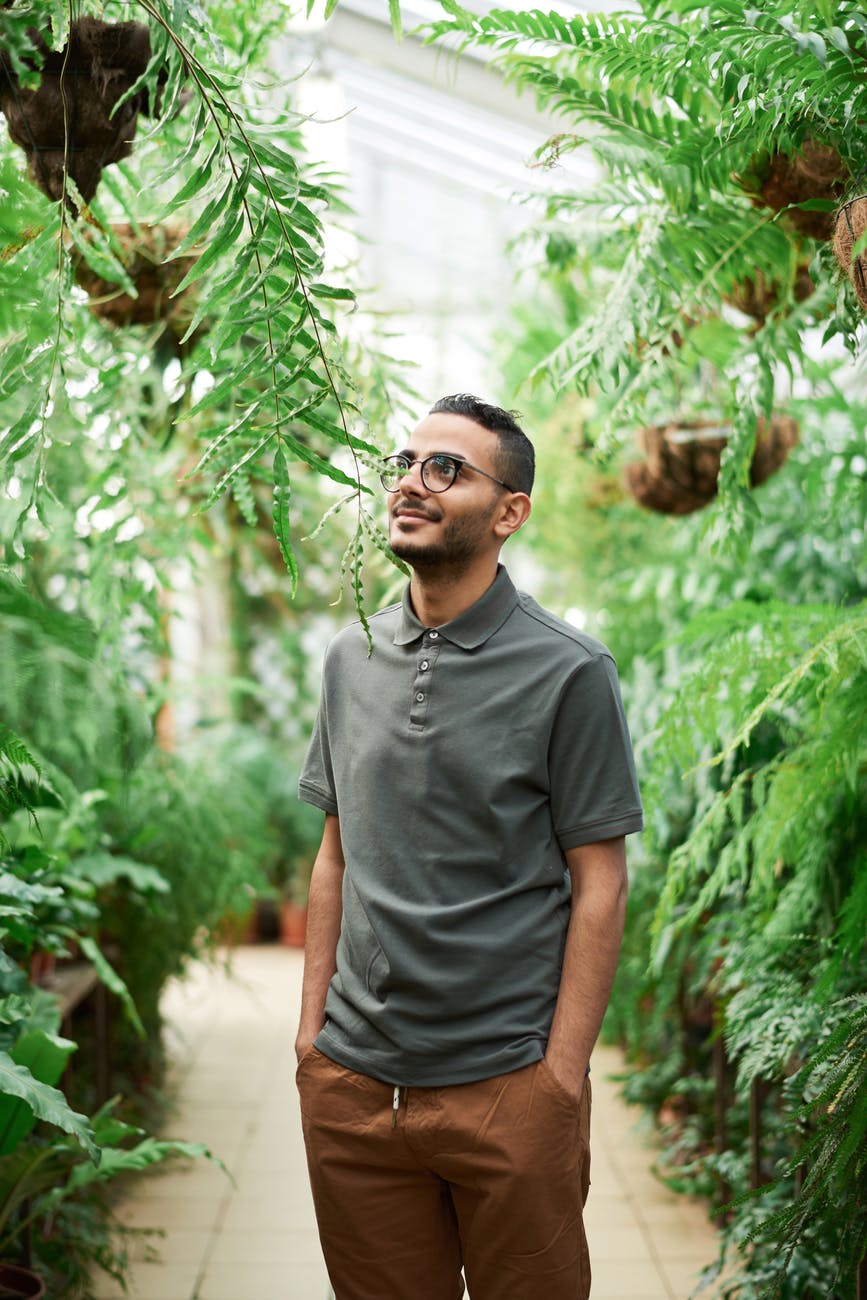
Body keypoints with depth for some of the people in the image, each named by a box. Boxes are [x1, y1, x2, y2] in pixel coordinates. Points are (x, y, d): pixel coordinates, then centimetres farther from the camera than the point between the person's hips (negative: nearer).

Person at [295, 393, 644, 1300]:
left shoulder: (569, 672, -7)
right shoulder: (351, 658, 9)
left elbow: (598, 885, -8)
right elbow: (338, 854, 13)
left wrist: (561, 1072, -11)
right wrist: (312, 1022, 8)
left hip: (507, 1085, -4)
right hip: (351, 1081, 5)